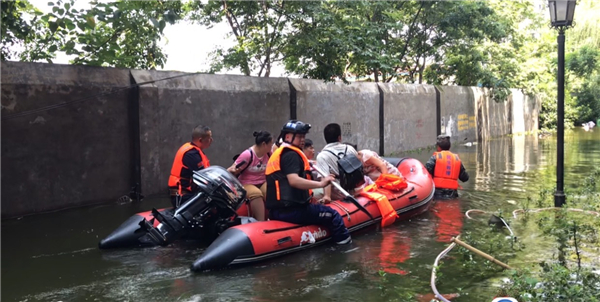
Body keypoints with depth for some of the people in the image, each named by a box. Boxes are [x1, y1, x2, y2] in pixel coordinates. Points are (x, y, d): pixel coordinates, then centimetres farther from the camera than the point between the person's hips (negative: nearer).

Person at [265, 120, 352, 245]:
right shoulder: (291, 154, -10)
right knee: (332, 215, -7)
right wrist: (320, 184, -25)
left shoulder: (278, 153, 22)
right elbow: (294, 181, -24)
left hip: (276, 210, 10)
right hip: (290, 210, -10)